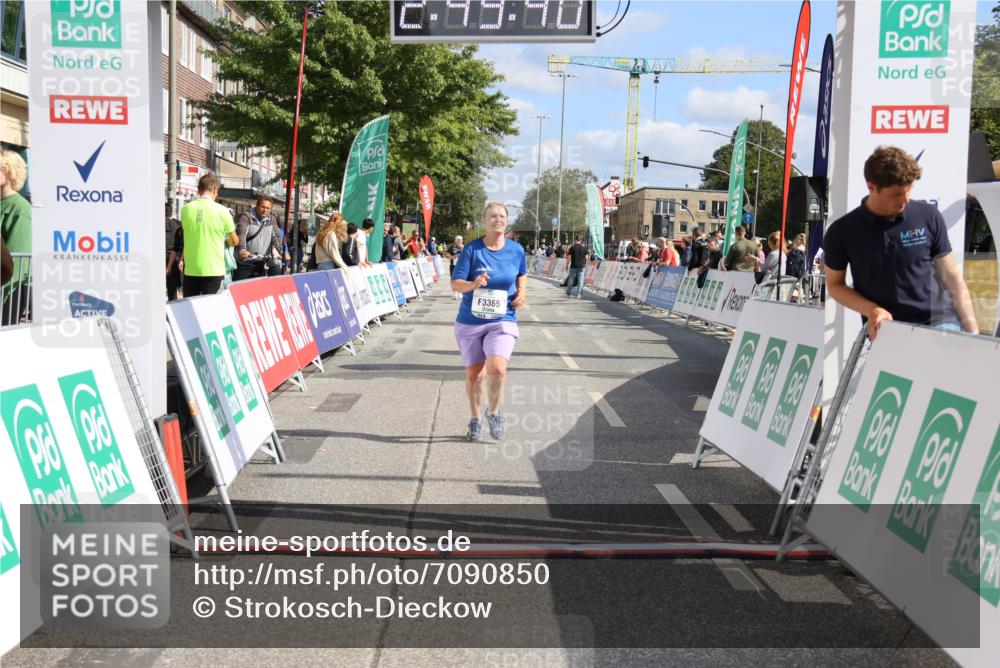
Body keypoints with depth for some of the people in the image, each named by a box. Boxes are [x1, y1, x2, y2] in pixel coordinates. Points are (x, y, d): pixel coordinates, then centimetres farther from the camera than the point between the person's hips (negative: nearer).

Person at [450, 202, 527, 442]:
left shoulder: (516, 250, 1)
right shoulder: (472, 249, -7)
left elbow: (522, 274, 21)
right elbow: (455, 283, -8)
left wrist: (522, 291, 1)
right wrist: (473, 284, -29)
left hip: (503, 321, 0)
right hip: (470, 321, 0)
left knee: (497, 368, -22)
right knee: (474, 374, 9)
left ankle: (493, 412, 6)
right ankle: (476, 419, 33)